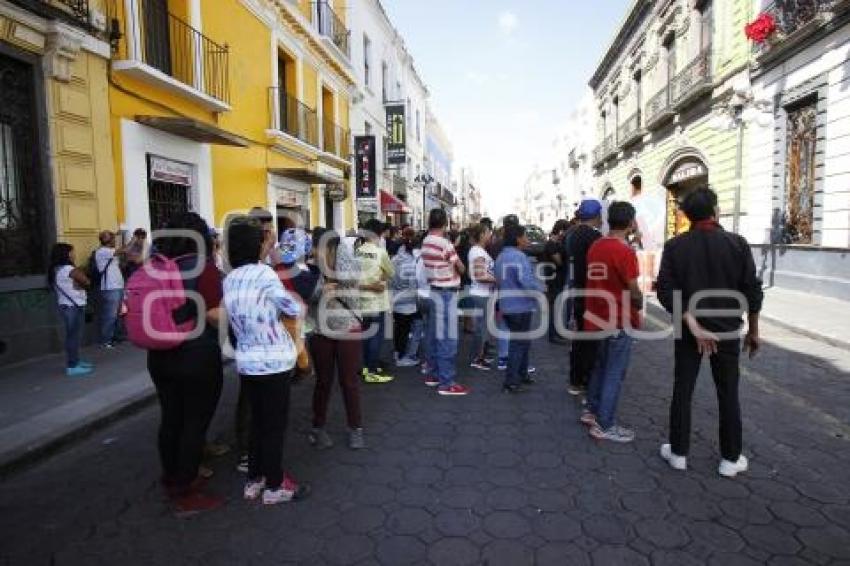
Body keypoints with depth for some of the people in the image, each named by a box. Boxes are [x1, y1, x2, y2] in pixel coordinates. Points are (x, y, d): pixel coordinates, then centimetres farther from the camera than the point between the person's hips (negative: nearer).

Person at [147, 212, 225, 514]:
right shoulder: (202, 266, -15)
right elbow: (214, 316, -20)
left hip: (161, 356, 7)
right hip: (198, 357, -7)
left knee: (171, 419, 18)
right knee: (195, 424, 5)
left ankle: (172, 481, 36)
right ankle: (187, 494, 16)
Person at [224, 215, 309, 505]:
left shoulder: (230, 280, 5)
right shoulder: (264, 273, -16)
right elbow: (294, 309, -11)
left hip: (246, 361, 7)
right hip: (274, 361, -7)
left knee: (258, 421, 20)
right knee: (275, 424, 6)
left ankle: (253, 481, 31)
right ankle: (274, 486, 19)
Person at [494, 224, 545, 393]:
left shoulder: (501, 257, 13)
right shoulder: (519, 256, -17)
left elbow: (498, 281, 19)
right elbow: (527, 281, -24)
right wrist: (542, 287, -6)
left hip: (507, 305, 9)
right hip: (520, 306, -9)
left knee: (522, 341, 21)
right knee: (519, 342, -1)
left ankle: (521, 374, 32)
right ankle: (511, 382, 2)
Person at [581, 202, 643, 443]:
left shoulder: (595, 246, 5)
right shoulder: (624, 251, -19)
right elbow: (634, 291, -18)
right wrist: (639, 306, 2)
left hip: (598, 317, 8)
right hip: (619, 321, -8)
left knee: (600, 366, 21)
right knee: (614, 374, 2)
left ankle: (591, 411, 31)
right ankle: (604, 426, 10)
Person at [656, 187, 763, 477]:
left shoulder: (675, 246, -6)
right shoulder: (737, 244, -7)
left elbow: (665, 290, -15)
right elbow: (752, 291, -5)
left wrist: (691, 322, -13)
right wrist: (753, 330, 6)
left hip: (688, 331, 0)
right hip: (727, 330, 0)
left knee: (682, 391, 9)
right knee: (728, 395, 11)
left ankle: (678, 452, 19)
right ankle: (731, 459, 20)